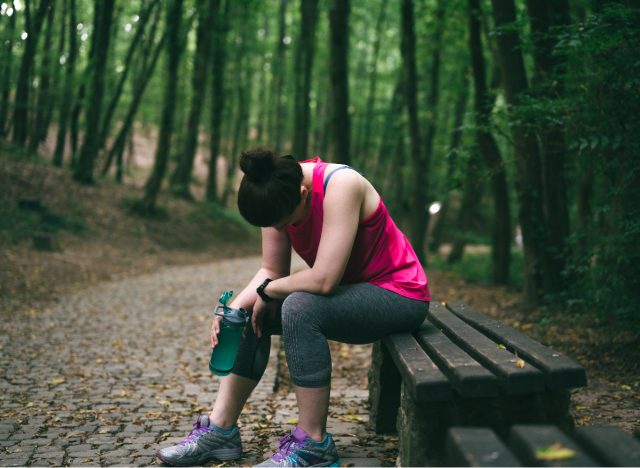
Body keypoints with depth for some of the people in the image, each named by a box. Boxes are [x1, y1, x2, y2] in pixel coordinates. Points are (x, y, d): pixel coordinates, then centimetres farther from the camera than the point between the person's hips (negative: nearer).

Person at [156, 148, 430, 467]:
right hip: (349, 293, 8)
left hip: (397, 296, -8)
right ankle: (221, 430, 5)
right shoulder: (280, 193, -6)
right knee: (253, 314, 1)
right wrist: (235, 307, -17)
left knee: (300, 307, -31)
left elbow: (323, 279, -34)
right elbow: (271, 271, 0)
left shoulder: (340, 185, -29)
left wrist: (268, 291, -17)